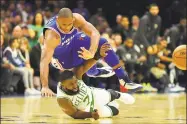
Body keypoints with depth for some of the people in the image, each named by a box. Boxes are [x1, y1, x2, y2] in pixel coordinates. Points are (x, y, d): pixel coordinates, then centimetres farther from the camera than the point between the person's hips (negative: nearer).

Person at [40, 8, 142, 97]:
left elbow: (94, 33, -35)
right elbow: (44, 60, -48)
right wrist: (45, 87, -57)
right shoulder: (52, 35, -42)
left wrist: (91, 53, -54)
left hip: (73, 42, 4)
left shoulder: (76, 19, -29)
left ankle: (124, 80, -3)